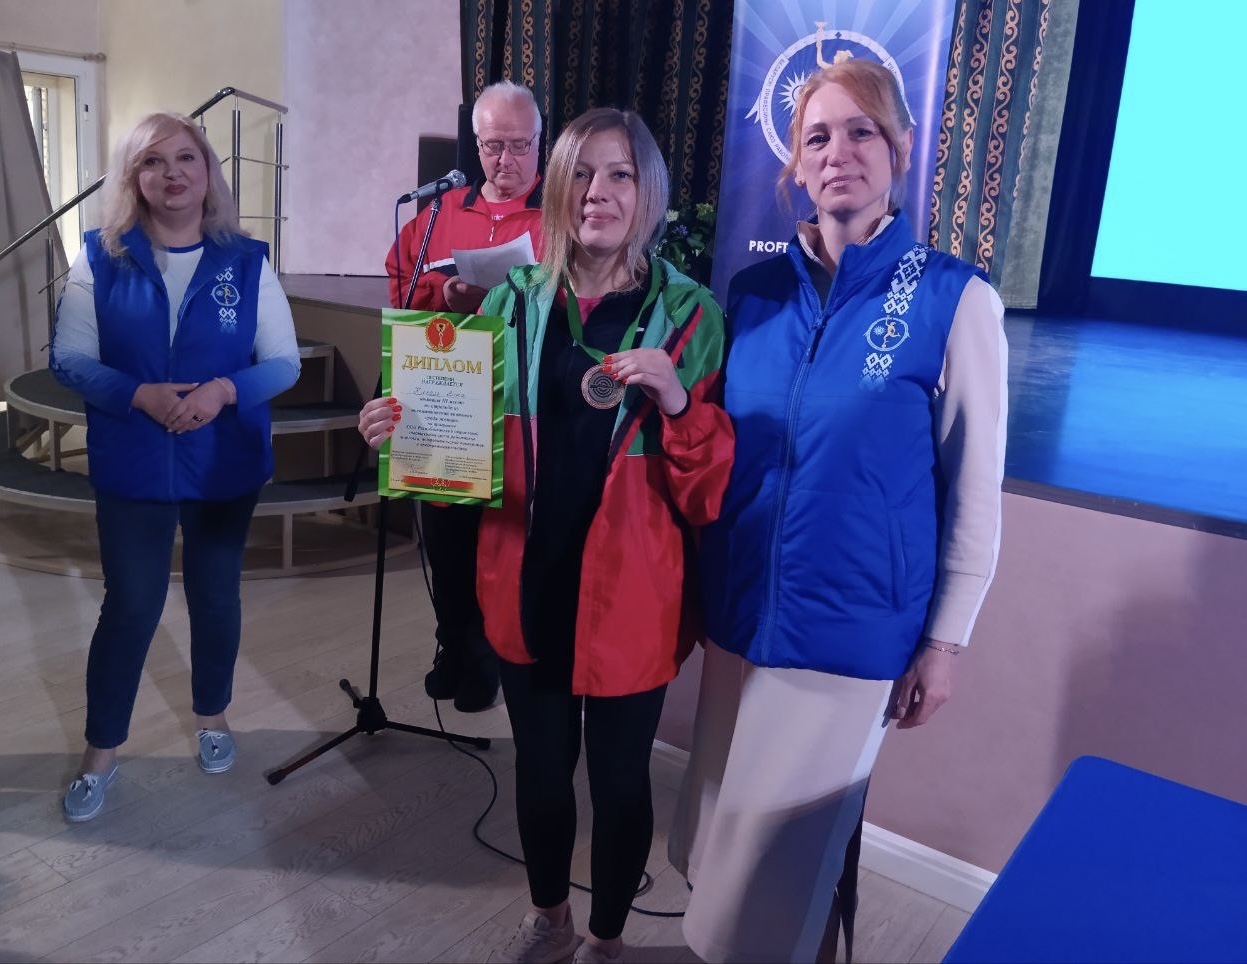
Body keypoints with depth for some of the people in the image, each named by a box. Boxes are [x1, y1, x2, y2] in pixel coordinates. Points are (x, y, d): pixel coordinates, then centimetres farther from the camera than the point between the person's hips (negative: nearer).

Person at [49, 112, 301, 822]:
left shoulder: (247, 261, -4)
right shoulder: (101, 258, -4)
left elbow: (285, 362, -4)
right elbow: (69, 357, -4)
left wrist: (224, 390, -22)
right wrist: (141, 395, -21)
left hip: (227, 466, 1)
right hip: (131, 466, -1)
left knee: (216, 597, 15)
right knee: (131, 605, 4)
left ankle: (213, 717, 39)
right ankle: (102, 749, 25)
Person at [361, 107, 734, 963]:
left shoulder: (691, 317, -7)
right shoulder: (514, 303, 2)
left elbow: (715, 492, -10)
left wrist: (678, 401, -27)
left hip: (629, 599, -2)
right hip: (531, 586, 3)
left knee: (618, 778, 13)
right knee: (539, 766, 19)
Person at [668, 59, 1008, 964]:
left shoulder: (956, 300, -11)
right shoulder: (754, 289, 0)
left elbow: (975, 485, -6)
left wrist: (946, 639, -4)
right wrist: (699, 583, 10)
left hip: (856, 628, -4)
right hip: (742, 611, 4)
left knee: (801, 836, 14)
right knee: (731, 823, 21)